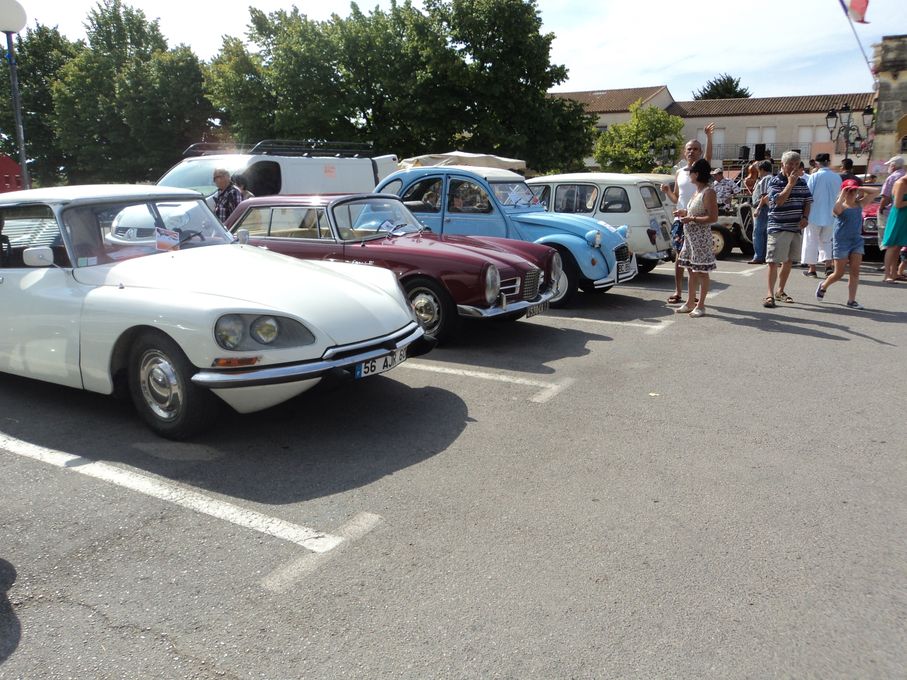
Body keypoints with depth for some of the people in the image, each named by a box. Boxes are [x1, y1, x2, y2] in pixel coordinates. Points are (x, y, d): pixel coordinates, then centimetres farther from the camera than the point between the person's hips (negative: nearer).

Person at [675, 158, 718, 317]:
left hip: (701, 237, -9)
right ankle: (690, 303, 21)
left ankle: (700, 305, 4)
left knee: (701, 272, -2)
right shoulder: (697, 192, 13)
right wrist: (685, 213, 10)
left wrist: (691, 219, -22)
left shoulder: (708, 192, -15)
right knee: (692, 270, 13)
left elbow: (712, 217, -20)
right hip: (690, 236, 9)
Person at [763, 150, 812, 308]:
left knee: (788, 261, 13)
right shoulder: (775, 181, -7)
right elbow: (778, 201, -20)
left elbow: (808, 201, 15)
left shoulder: (802, 182, 11)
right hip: (778, 228, -6)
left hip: (796, 229, 6)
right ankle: (770, 294, -7)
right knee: (774, 262, -10)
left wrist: (805, 217, -2)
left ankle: (781, 291, 24)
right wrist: (791, 183, -20)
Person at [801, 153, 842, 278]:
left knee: (811, 241, 5)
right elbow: (838, 194, 10)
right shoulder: (837, 177, 2)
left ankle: (812, 269, 6)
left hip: (815, 215, -4)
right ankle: (828, 265, 5)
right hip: (830, 215, 4)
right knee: (826, 241, 17)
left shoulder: (815, 176, -12)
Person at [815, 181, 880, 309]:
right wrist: (842, 195, -20)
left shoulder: (860, 204, 9)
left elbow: (875, 191, 12)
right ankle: (823, 286, 31)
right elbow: (835, 209, -32)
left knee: (855, 272, -2)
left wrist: (860, 189, 0)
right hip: (842, 242, -5)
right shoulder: (841, 207, -7)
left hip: (857, 241, 5)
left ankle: (851, 300, 2)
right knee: (839, 274, 3)